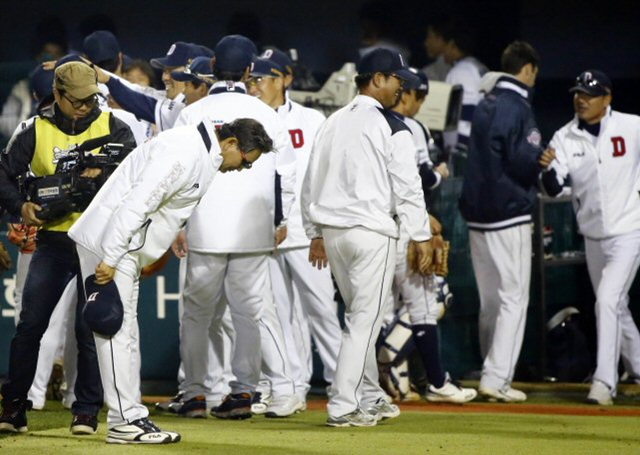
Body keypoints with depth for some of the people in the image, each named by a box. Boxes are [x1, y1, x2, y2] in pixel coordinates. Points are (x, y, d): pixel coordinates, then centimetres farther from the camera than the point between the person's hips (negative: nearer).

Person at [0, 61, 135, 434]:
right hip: (52, 241, 2)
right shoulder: (37, 131, 6)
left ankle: (87, 412, 5)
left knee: (90, 328, -3)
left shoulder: (112, 127, 4)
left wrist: (103, 171, -27)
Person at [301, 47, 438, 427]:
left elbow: (312, 182, 15)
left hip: (332, 231, 7)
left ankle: (369, 398, 24)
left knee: (361, 317, 18)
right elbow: (407, 187, -11)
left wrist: (316, 233, 21)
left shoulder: (333, 123, 13)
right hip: (372, 231, -7)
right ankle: (343, 406, -8)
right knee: (365, 319, -4)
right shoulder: (391, 127, -9)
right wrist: (422, 236, -6)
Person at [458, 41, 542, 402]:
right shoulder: (517, 107, -12)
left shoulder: (486, 105, 14)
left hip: (478, 211, 8)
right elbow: (525, 162, -20)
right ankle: (497, 379, -12)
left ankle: (494, 375, 20)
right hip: (510, 213, -8)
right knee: (514, 298, -6)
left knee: (491, 301, 15)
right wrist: (543, 159, 0)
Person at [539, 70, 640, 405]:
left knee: (607, 302, -17)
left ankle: (604, 382, -18)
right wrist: (549, 168, -34)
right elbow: (553, 188, -14)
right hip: (592, 236, 5)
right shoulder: (565, 138, -4)